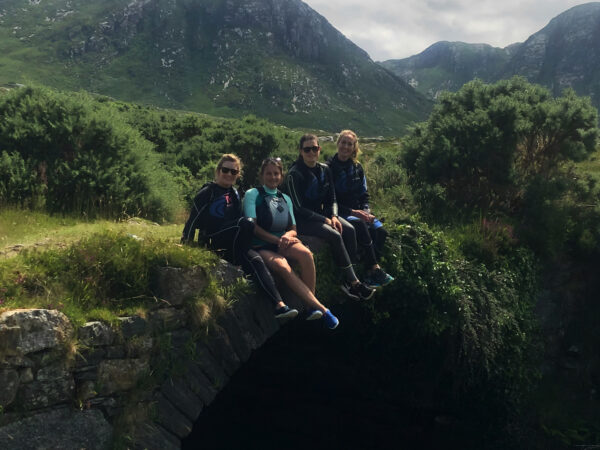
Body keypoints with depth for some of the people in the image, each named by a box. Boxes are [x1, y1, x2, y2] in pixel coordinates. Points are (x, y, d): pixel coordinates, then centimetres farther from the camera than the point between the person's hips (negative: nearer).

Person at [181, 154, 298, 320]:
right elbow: (193, 221, -3)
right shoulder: (208, 192, 1)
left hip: (231, 243, 5)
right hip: (211, 242, -5)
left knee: (255, 259, -25)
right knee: (246, 223, -30)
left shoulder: (234, 194, 21)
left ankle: (279, 305, -37)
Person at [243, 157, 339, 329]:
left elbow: (293, 229, 17)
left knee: (305, 253, -30)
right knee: (281, 265, -36)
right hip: (261, 246, -4)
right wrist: (277, 240, -15)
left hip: (283, 241, 4)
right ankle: (320, 308, -35)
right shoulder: (252, 194, 5)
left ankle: (312, 306, -24)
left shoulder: (285, 198, 21)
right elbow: (252, 226, -6)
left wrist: (288, 235, -8)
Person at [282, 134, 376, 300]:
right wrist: (324, 220, -18)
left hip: (321, 214, 7)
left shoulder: (324, 170, 7)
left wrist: (333, 216, -10)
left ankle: (347, 280, -18)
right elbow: (299, 208, -15)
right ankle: (354, 283, -21)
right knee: (334, 235, -27)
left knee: (349, 229, -19)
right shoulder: (294, 174, -13)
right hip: (301, 221, -6)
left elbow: (332, 199, 11)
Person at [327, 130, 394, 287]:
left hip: (358, 211, 6)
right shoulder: (329, 168, -6)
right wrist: (352, 212, -17)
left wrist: (365, 212, -4)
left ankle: (371, 275, -22)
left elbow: (364, 195, 17)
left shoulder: (357, 168, 12)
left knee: (380, 230, -21)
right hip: (339, 213, -5)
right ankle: (375, 269, -33)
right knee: (360, 225, -35)